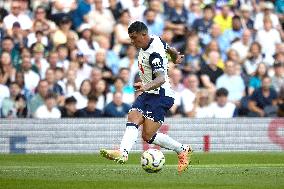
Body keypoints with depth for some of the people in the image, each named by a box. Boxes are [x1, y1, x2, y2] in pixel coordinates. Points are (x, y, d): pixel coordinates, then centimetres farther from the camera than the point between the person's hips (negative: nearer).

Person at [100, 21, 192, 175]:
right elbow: (169, 48, 28)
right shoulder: (154, 40, 6)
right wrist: (175, 56, 49)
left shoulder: (154, 53, -22)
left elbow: (161, 78, -34)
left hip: (161, 95, -9)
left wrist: (146, 86, -52)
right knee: (132, 120, -14)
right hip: (148, 93, 9)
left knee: (148, 136, -14)